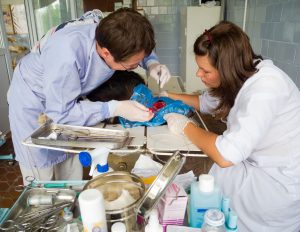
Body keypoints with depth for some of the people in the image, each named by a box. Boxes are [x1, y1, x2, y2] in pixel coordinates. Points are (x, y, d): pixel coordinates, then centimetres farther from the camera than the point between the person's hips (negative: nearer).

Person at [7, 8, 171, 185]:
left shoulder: (114, 36, -24)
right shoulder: (67, 55, -42)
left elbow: (140, 49, -1)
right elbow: (59, 113, -31)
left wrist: (152, 64, -23)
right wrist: (115, 109, -37)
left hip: (66, 100, 5)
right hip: (34, 99, -5)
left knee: (72, 173, 13)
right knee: (41, 186, 4)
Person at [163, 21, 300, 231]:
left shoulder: (264, 89, -29)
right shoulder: (240, 77, -4)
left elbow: (225, 156, -34)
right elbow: (205, 102, 15)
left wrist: (186, 126, -20)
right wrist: (168, 96, 6)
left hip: (283, 182, -7)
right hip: (259, 164, 7)